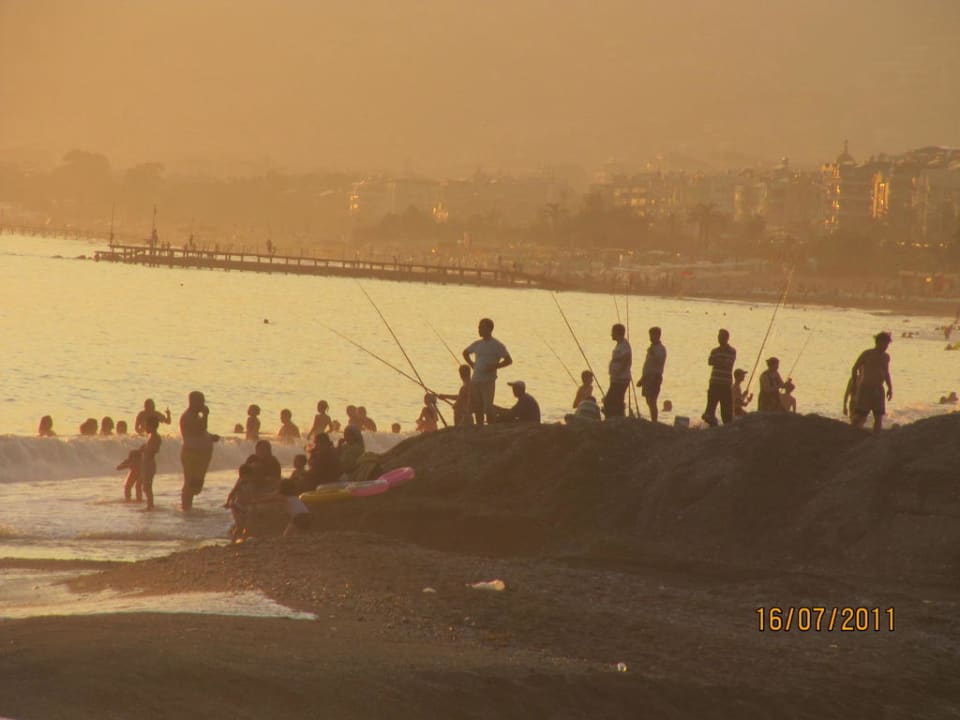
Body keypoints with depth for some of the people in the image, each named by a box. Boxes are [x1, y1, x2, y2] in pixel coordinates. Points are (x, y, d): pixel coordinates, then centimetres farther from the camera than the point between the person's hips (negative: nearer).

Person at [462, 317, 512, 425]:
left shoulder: (497, 346, -4)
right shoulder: (477, 344, 13)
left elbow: (509, 360, -7)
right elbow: (465, 353, 31)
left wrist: (494, 367, -15)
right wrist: (472, 365, 16)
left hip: (488, 381, -6)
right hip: (475, 380, 6)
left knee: (488, 408, -10)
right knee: (477, 408, 8)